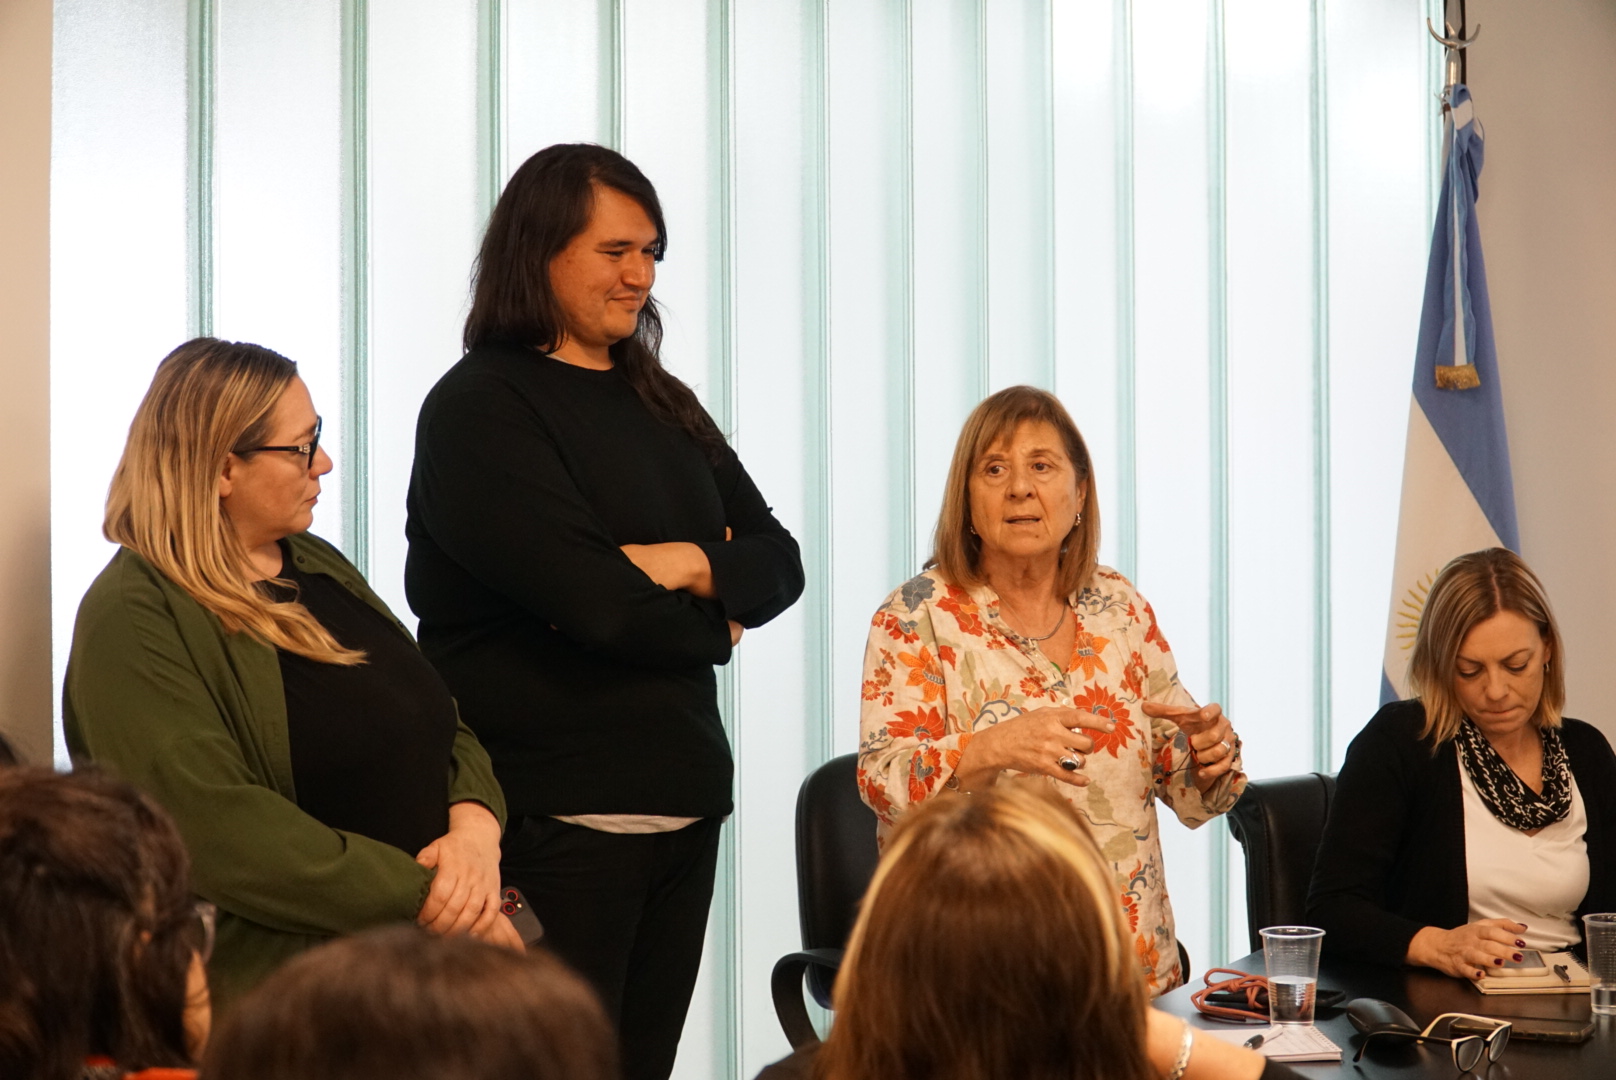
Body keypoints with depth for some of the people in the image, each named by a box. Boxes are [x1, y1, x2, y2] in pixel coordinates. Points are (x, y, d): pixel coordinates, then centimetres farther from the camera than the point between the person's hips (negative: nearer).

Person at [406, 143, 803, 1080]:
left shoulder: (661, 403, 17)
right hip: (555, 816, -7)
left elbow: (780, 562, 11)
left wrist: (689, 565, -9)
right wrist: (713, 627, 0)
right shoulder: (479, 408, -8)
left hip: (684, 797, 7)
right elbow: (595, 604, -18)